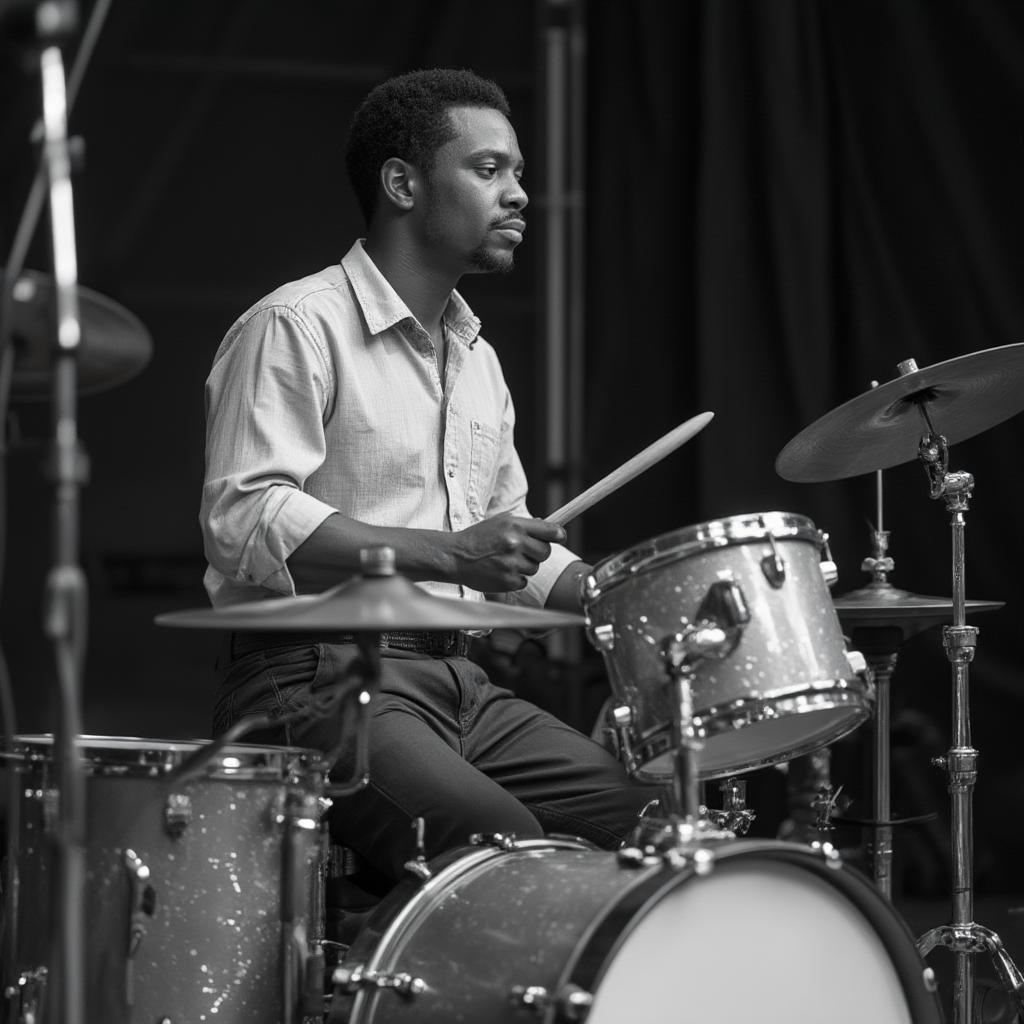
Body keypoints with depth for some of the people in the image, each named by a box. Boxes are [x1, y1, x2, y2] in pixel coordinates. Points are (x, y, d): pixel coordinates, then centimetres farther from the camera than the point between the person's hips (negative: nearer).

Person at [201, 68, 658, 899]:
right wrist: (449, 554, -24)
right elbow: (245, 522, -19)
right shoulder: (299, 328, -7)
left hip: (456, 680, 8)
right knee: (507, 845, -30)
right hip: (316, 676, -8)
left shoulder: (476, 358, 22)